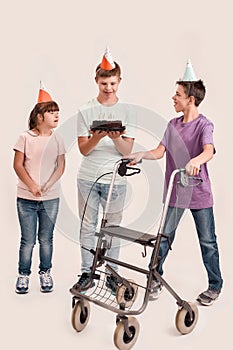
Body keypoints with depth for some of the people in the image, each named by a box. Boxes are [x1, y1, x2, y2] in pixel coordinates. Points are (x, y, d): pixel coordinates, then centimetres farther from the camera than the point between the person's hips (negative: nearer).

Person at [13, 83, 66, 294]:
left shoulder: (57, 139, 4)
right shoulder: (26, 137, -2)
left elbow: (61, 166, 1)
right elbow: (18, 165, -3)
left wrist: (47, 186, -13)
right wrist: (32, 186, -14)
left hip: (50, 198, 2)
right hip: (26, 198, -2)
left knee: (46, 239, 10)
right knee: (28, 240, 4)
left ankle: (45, 273, 24)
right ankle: (23, 275, 19)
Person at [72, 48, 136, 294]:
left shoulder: (128, 112, 3)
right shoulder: (86, 111, 4)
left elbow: (127, 151, -2)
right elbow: (83, 149, -1)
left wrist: (116, 137, -23)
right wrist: (97, 137, -21)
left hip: (115, 179, -1)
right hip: (88, 178, 1)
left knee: (112, 228, 6)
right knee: (87, 227, 7)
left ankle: (112, 274, 17)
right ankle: (87, 274, 18)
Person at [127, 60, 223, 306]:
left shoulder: (204, 125, -11)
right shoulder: (173, 124, 8)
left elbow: (209, 151, -29)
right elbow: (160, 152, 6)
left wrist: (195, 161, -50)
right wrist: (142, 154, -12)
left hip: (199, 193, -4)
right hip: (174, 191, 5)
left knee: (207, 241, 7)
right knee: (164, 236, 8)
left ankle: (215, 286, 23)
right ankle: (155, 279, 23)